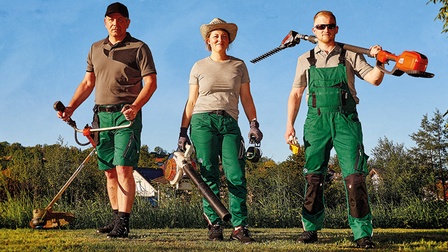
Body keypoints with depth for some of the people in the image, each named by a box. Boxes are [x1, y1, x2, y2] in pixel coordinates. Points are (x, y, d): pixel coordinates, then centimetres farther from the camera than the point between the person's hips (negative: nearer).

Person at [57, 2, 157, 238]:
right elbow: (87, 83, 19)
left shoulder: (139, 48, 0)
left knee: (123, 168, -13)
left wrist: (135, 107, -21)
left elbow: (150, 82, -6)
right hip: (101, 114, 6)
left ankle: (123, 222, -12)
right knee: (109, 172, 8)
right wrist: (70, 108, 8)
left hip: (126, 115, -6)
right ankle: (116, 219, 17)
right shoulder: (95, 49, 16)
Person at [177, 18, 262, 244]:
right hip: (203, 121, -1)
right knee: (209, 175, -4)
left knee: (236, 175, -10)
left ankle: (239, 226, -7)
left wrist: (253, 124, 2)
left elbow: (246, 98, 14)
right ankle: (214, 225, 2)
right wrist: (183, 131, 6)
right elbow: (191, 101, 12)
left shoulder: (239, 66, 15)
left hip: (230, 123, 1)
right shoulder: (199, 67, 12)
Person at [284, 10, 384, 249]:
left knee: (355, 175, -9)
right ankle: (310, 228, 9)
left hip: (346, 120, -1)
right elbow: (295, 94, 13)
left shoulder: (350, 56, 11)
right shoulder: (306, 60, 14)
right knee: (313, 175, 1)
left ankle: (362, 232, -7)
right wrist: (289, 124, 4)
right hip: (317, 119, 1)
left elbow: (374, 79, 4)